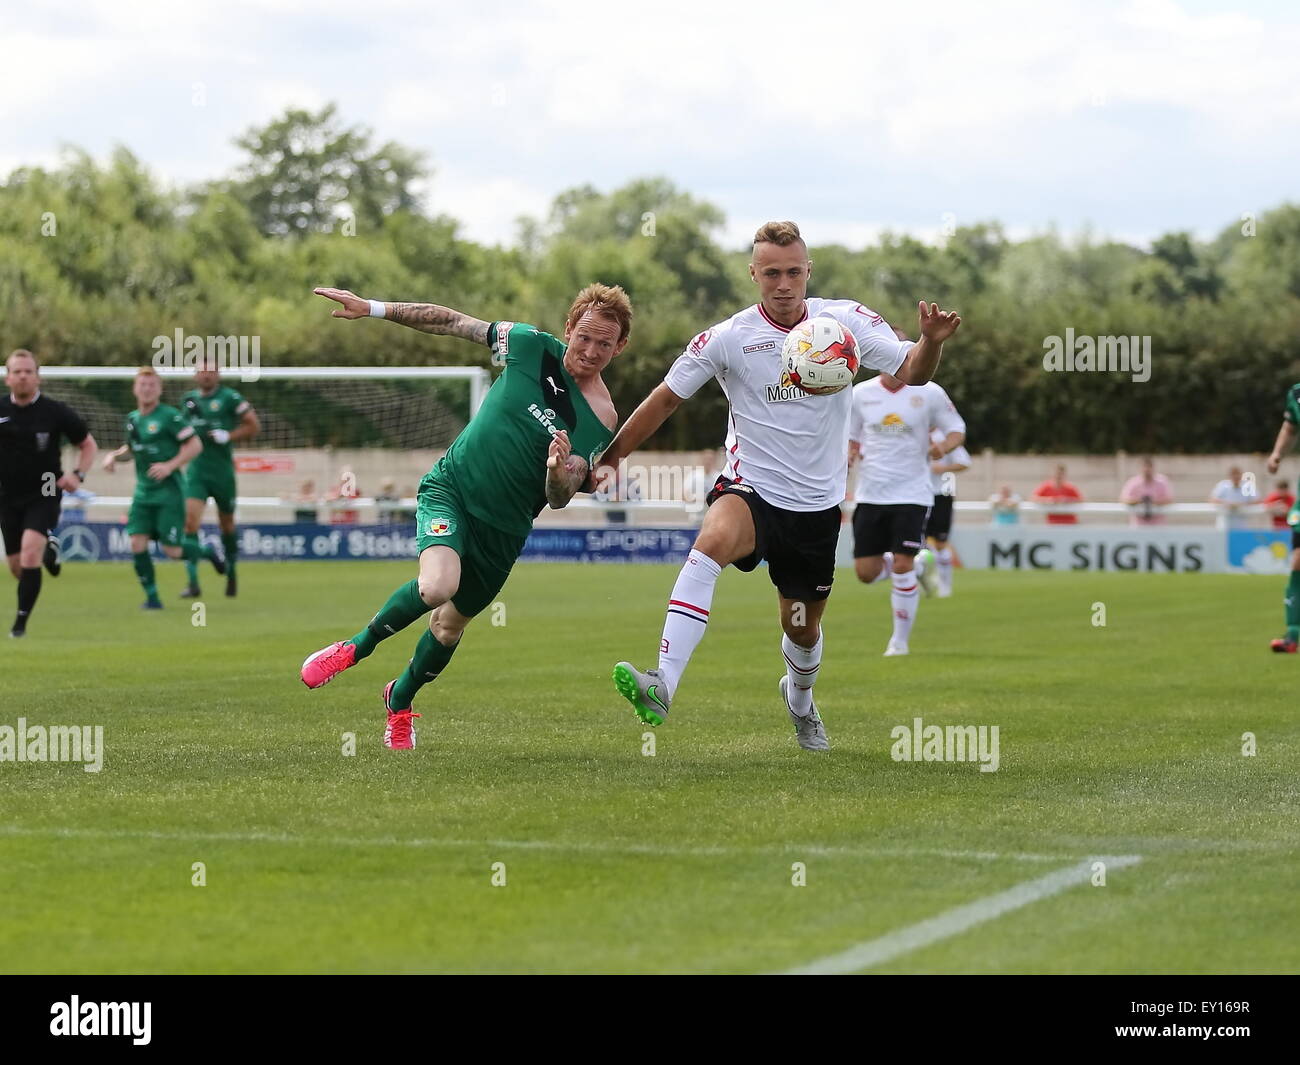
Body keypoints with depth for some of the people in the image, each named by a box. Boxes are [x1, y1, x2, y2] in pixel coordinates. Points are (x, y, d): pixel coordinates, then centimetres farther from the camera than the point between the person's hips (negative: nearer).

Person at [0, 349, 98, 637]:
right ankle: (50, 547, 42)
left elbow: (88, 445, 5)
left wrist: (77, 474, -12)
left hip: (44, 496, -3)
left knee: (30, 551, -24)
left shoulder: (56, 412, -8)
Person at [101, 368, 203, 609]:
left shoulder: (169, 416, -10)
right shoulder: (132, 419, 11)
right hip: (143, 491, 6)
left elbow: (195, 445, -11)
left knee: (171, 551, -7)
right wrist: (114, 456, 7)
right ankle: (151, 595, 3)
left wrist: (170, 466, -20)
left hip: (169, 491, -6)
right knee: (137, 542, -9)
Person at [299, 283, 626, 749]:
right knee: (437, 585, -29)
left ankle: (399, 701, 45)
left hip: (504, 528, 2)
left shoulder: (599, 420, -10)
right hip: (451, 486, -2)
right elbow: (452, 322, 1)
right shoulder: (531, 345, -9)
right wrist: (373, 308, -1)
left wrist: (558, 471, -34)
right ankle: (356, 647, -3)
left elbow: (559, 498, -10)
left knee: (451, 623, 15)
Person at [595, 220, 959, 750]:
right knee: (713, 541, -36)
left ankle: (799, 698, 50)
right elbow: (666, 397, 0)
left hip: (817, 503, 3)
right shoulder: (729, 337, -8)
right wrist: (611, 456, -1)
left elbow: (911, 372, -8)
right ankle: (662, 686, -45)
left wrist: (930, 342, -30)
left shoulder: (846, 320, -3)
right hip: (750, 488, -3)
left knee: (804, 628, 13)